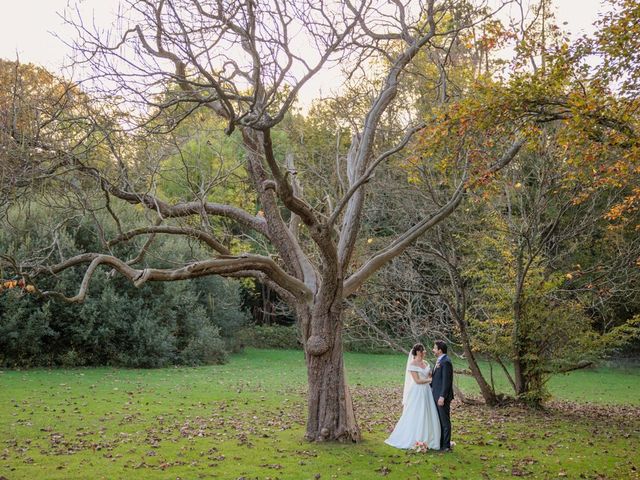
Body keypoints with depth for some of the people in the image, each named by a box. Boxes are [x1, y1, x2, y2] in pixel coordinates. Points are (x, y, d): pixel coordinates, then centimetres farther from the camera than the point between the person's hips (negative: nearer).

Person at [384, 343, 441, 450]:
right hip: (417, 393, -7)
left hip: (427, 392, 7)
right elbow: (417, 380, -15)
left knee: (427, 416, 6)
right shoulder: (412, 364, -11)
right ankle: (413, 440, 9)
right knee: (415, 416, -1)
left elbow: (430, 376, 10)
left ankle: (425, 439, 14)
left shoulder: (426, 363, 11)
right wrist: (430, 380, -10)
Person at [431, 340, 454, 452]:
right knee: (439, 420, 16)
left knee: (445, 421, -1)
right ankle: (440, 442, 24)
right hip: (437, 395, 10)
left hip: (443, 396, -10)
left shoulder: (445, 362, -18)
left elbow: (446, 381, -21)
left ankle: (446, 446, 5)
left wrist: (442, 397, -22)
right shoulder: (439, 361, 12)